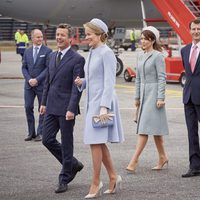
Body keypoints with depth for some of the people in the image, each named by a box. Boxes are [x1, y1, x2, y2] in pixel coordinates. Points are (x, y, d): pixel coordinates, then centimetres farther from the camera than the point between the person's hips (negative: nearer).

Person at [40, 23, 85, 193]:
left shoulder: (77, 59, -10)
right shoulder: (53, 56, 13)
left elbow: (77, 87, -15)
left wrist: (71, 109, -21)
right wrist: (44, 102, 15)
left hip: (66, 109, -7)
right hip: (51, 107, 7)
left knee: (66, 144, 2)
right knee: (47, 140, 7)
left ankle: (64, 179, 13)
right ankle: (73, 165, 25)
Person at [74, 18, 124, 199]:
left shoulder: (106, 53, -12)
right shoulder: (92, 53, 14)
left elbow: (109, 82, -17)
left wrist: (104, 107, -22)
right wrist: (81, 82, 2)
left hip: (102, 101, -9)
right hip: (92, 101, 9)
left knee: (96, 142, -7)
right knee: (99, 143, 13)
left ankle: (96, 184, 0)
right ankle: (113, 177, 24)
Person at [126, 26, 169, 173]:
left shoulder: (158, 56, -9)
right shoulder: (141, 56, 13)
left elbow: (162, 78, -12)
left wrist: (161, 98, -17)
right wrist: (137, 97, 17)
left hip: (153, 93, -8)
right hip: (144, 93, 8)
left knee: (145, 127, -10)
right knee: (154, 127, 11)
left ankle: (134, 160, -13)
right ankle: (162, 157, 19)